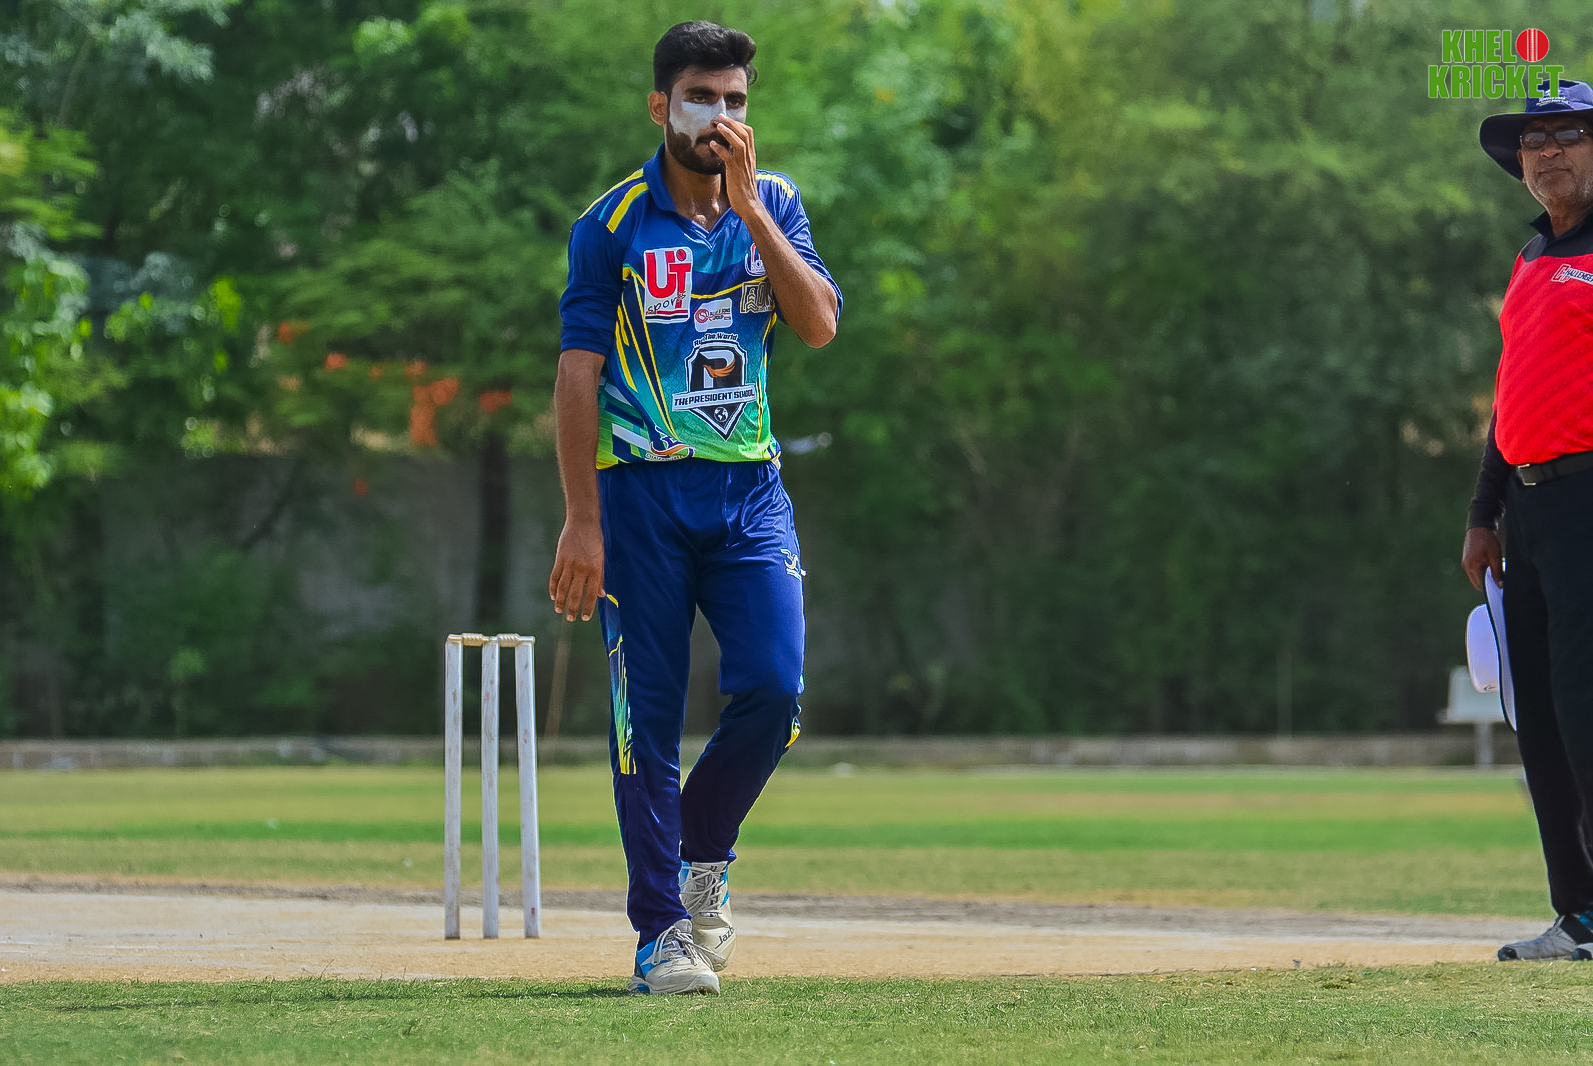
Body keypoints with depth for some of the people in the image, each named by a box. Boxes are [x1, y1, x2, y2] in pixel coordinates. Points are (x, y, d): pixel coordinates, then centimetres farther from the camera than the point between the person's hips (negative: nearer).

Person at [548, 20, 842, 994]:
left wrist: (745, 201, -11)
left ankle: (703, 855, 17)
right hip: (642, 487, -3)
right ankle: (663, 930, 2)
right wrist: (584, 521, -12)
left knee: (773, 689, -9)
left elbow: (819, 324, -6)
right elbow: (578, 378, -5)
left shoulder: (773, 206, 9)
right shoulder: (612, 226, -2)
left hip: (749, 489, 3)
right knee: (651, 714, -3)